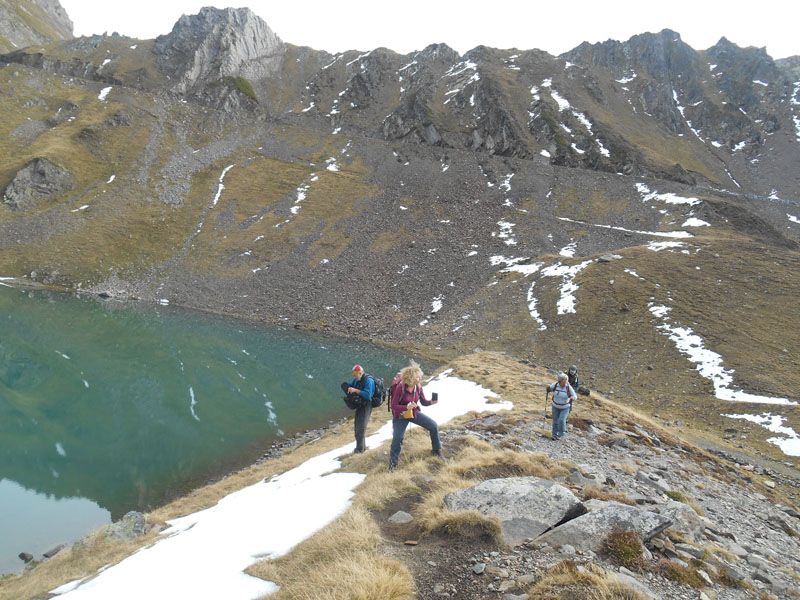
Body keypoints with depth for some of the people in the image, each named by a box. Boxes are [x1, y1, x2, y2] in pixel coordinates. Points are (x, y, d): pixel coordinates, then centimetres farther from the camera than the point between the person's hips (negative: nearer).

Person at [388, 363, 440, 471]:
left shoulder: (418, 387, -9)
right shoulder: (400, 388, -26)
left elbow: (423, 402, 1)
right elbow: (394, 406, -24)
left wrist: (431, 402, -21)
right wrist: (406, 407, -39)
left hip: (414, 413, 5)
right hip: (401, 416, -5)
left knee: (434, 426, -2)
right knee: (397, 438, -16)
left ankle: (436, 450, 19)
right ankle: (393, 462, 5)